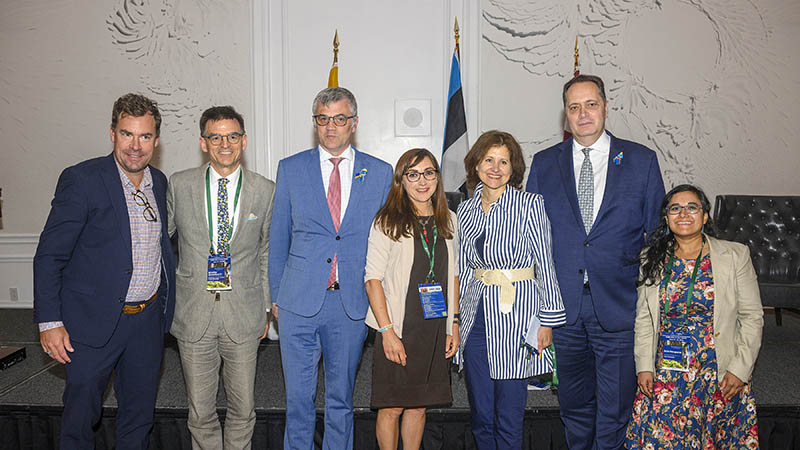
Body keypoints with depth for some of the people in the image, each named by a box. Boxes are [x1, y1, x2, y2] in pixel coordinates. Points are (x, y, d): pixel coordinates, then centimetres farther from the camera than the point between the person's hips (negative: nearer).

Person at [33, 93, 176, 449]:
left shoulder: (159, 182, 5)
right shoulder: (81, 180, -12)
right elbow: (49, 256, -11)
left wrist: (166, 306, 11)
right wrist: (49, 322, -14)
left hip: (148, 320, 5)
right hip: (94, 322, -4)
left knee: (139, 417, 17)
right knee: (80, 416, 11)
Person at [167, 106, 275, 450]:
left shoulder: (265, 191, 1)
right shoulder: (180, 185, 0)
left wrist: (265, 307, 8)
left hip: (244, 316, 0)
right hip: (193, 314, 0)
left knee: (243, 409, 10)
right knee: (200, 411, 10)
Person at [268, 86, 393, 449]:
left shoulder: (380, 173, 4)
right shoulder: (290, 169, 4)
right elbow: (278, 237, 8)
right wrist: (276, 295, 6)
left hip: (352, 303, 1)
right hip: (299, 301, 0)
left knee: (341, 397, 14)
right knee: (298, 397, 8)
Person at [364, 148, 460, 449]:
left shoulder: (448, 221, 9)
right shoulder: (388, 221, -6)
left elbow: (453, 275, 14)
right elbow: (373, 278, -9)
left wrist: (454, 324, 7)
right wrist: (387, 332, -14)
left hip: (436, 330, 4)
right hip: (399, 328, -4)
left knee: (419, 405, 13)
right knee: (392, 408, 3)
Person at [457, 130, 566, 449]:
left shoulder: (529, 205, -4)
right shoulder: (466, 210, 9)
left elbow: (545, 265, -4)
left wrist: (547, 320, -7)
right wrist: (455, 318, 13)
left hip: (516, 317, -4)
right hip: (476, 316, 4)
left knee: (508, 416, 1)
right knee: (480, 414, 11)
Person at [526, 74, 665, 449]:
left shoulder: (642, 160, 2)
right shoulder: (544, 163, 6)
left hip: (619, 309, -1)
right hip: (563, 308, 2)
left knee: (615, 410, 6)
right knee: (574, 405, 16)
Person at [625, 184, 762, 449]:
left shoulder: (735, 255, 0)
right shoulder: (651, 260, 5)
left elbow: (752, 317, -1)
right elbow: (643, 318, 6)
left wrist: (740, 369, -8)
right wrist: (644, 366, -1)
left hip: (719, 372, -1)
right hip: (666, 373, 2)